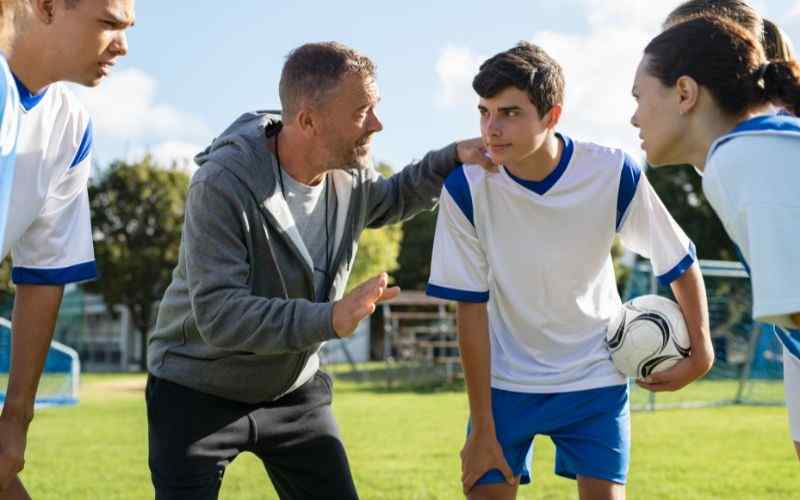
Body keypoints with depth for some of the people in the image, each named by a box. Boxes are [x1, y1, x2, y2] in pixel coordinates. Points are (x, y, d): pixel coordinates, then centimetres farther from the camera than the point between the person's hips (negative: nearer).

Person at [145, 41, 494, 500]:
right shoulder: (223, 185, -28)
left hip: (295, 389, 6)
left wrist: (452, 158, 1)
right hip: (199, 392, -6)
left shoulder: (350, 173, -7)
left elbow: (391, 201, 19)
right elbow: (217, 312, -34)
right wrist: (328, 319, -44)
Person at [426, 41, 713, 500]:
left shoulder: (614, 174, -20)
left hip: (595, 377, 0)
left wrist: (701, 353, -1)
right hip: (504, 380, 0)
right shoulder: (465, 190, -19)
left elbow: (680, 263, -4)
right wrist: (483, 427, -12)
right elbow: (471, 310, -13)